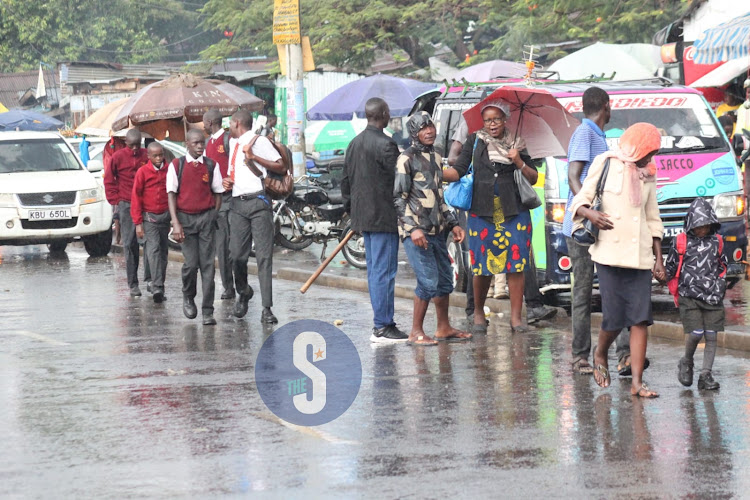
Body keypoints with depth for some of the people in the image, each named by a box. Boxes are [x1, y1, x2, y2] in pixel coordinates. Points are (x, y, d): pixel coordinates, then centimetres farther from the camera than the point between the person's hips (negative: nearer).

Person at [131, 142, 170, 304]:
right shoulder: (142, 172, -5)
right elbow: (136, 198, -3)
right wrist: (138, 222, -6)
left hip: (165, 216, 4)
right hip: (149, 217, -4)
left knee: (163, 251, 7)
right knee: (154, 249, -15)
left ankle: (159, 287, 15)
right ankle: (157, 287, -22)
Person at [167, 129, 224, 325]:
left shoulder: (211, 166, 6)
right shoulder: (176, 165, 1)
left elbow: (217, 193, 11)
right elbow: (172, 194, -1)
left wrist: (214, 217, 1)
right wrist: (175, 223, -9)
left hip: (207, 216, 1)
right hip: (185, 217, -1)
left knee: (207, 263, -4)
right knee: (191, 263, -7)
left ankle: (207, 311, -3)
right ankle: (188, 298, 22)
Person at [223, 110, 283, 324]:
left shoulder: (258, 141, 0)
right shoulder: (232, 144, 21)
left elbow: (281, 167, -5)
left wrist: (253, 157, -12)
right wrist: (227, 181, 11)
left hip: (258, 201, -6)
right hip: (238, 203, 6)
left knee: (264, 256, -8)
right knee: (237, 255, 1)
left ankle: (267, 309, -10)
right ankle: (243, 293, 29)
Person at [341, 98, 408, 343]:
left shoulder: (354, 143, 12)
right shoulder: (385, 144, -16)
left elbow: (345, 180, 19)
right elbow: (397, 181, -16)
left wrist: (350, 208, 26)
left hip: (363, 217, 9)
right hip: (384, 217, -9)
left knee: (374, 270, 14)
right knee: (385, 271, -7)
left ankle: (382, 322, 18)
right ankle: (382, 327, -7)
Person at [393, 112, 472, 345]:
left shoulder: (436, 158, 17)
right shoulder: (407, 159, -8)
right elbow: (399, 197, -11)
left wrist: (453, 223, 19)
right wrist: (413, 228, -19)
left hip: (436, 230, 8)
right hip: (415, 231, -8)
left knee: (445, 279, 11)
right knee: (428, 280, -13)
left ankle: (444, 328, 23)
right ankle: (416, 332, -6)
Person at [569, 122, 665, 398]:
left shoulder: (647, 175, 16)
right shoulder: (606, 164, 2)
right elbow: (581, 200, 0)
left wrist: (658, 259, 16)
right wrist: (590, 214, -22)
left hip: (639, 255, 4)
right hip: (610, 251, -4)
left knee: (641, 318, -6)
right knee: (614, 317, -7)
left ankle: (637, 382, -7)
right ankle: (600, 355, 26)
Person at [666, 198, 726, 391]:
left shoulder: (717, 242, 9)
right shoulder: (680, 243, 1)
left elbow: (722, 267, 21)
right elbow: (670, 269, 9)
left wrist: (720, 288, 11)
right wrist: (677, 294, 7)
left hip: (713, 298, 3)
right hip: (689, 297, -3)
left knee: (711, 336, -1)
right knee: (695, 333, -13)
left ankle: (706, 374, 4)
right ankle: (686, 363, 14)